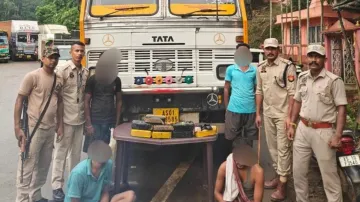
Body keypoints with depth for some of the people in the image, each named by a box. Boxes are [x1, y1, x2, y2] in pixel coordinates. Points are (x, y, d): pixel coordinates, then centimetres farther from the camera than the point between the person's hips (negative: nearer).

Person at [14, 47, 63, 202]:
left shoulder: (58, 80, 8)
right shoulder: (32, 76, -9)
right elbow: (19, 100, -9)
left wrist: (60, 124, 13)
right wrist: (17, 127, -13)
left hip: (50, 128, 6)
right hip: (33, 128, -6)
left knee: (43, 166, 14)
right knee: (27, 166, -2)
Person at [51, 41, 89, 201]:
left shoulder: (86, 73, 7)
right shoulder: (62, 70, -8)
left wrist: (87, 118, 13)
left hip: (80, 119, 5)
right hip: (66, 119, -5)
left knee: (76, 152, 14)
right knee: (61, 152, 1)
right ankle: (57, 186, 9)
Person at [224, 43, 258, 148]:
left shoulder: (254, 70, 4)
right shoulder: (230, 69, 2)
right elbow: (226, 89, 6)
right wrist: (226, 107, 5)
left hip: (250, 110, 1)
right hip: (234, 109, -1)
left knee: (249, 139, 10)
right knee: (234, 138, 8)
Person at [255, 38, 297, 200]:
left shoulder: (287, 66, -12)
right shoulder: (260, 68, 7)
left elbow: (292, 93, -14)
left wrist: (289, 116, -17)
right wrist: (258, 113, 13)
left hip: (282, 114, -6)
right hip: (268, 113, 7)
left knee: (283, 148, -2)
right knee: (272, 147, 15)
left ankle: (282, 185, 5)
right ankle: (279, 175, 31)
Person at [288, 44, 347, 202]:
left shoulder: (334, 80, -11)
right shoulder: (302, 78, 7)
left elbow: (341, 108, -11)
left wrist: (338, 135, -16)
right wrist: (292, 125, 11)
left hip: (324, 131, -5)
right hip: (303, 129, 6)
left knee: (329, 173, 3)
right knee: (298, 171, 14)